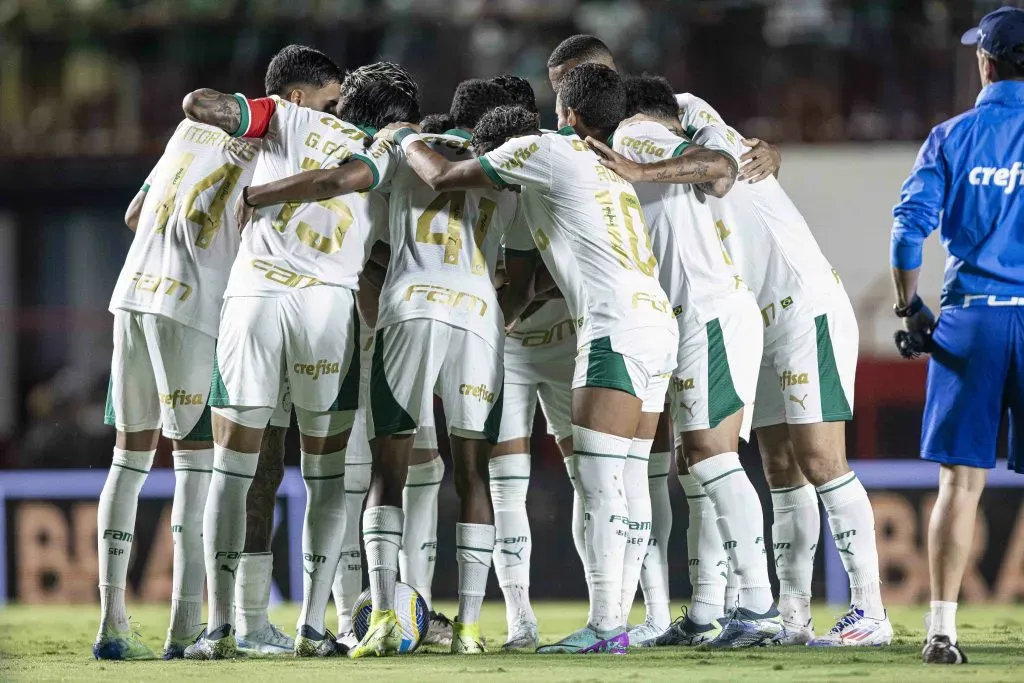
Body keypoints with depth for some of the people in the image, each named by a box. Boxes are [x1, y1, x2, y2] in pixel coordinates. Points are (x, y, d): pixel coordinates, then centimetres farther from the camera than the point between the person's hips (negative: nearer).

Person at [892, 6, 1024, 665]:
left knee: (961, 479, 1)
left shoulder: (952, 137, 3)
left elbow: (910, 224, -5)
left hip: (969, 320, 0)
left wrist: (910, 306, 5)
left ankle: (943, 627, -4)